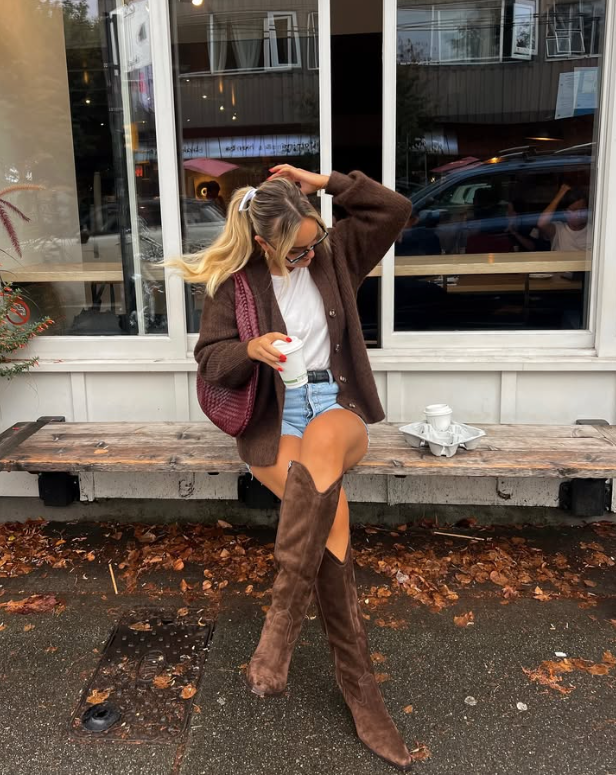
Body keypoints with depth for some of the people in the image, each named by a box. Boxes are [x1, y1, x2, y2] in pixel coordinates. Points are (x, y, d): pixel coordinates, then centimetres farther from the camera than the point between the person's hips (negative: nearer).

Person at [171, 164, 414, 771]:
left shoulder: (331, 252, 6)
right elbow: (210, 360, 0)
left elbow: (396, 210, 1)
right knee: (332, 522, -26)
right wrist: (250, 349, -21)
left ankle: (281, 619, -31)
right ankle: (360, 691, -17)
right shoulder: (235, 281, -1)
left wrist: (326, 183, -5)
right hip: (275, 420, -1)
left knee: (320, 441, -37)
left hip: (337, 407, 2)